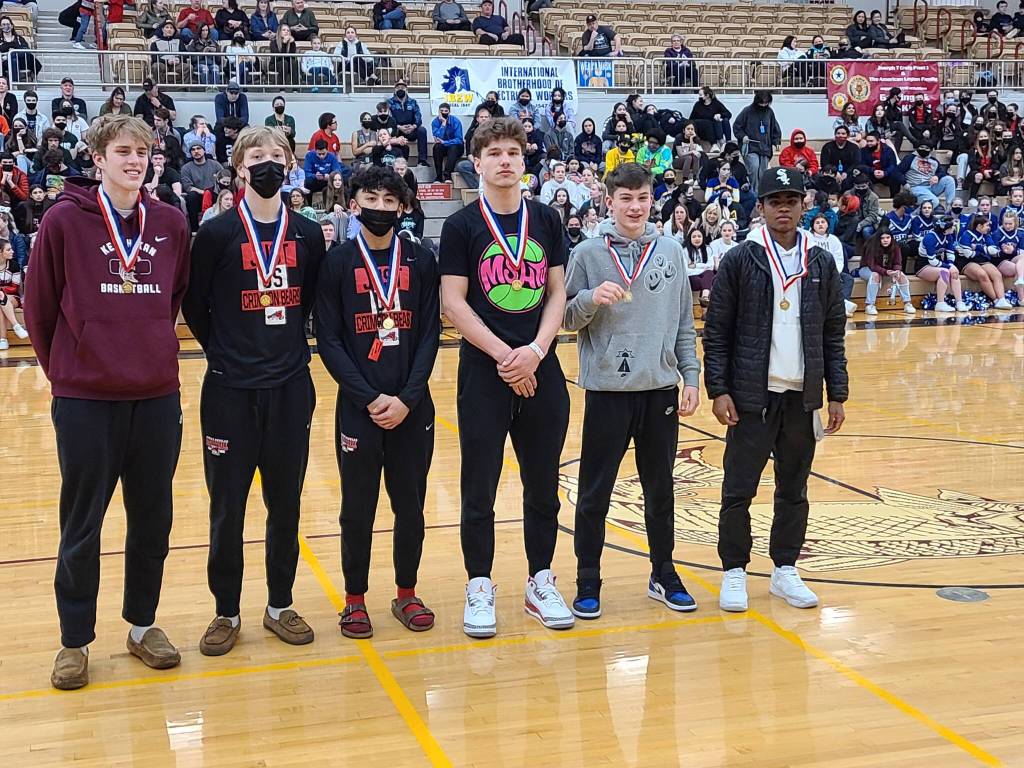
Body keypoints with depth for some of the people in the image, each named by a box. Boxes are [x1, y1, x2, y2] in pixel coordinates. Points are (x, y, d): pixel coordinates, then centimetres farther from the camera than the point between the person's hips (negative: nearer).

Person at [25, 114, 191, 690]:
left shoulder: (171, 224, 2)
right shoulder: (66, 220, -7)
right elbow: (39, 306, -1)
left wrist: (154, 351, 13)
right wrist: (63, 368, 6)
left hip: (158, 396, 3)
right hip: (85, 400, -3)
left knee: (154, 519, 12)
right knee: (82, 526, 8)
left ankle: (143, 625, 29)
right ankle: (75, 640, 23)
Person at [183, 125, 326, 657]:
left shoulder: (307, 234, 3)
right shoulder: (216, 233, -5)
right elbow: (194, 306, 1)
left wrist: (290, 347, 3)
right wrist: (225, 351, 4)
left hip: (291, 388, 2)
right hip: (230, 392, -2)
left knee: (285, 503, 10)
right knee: (227, 507, 4)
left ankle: (279, 605, 24)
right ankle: (226, 612, 19)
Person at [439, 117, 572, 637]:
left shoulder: (546, 221, 8)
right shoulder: (462, 225, -1)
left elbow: (557, 294, 7)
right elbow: (454, 302, -7)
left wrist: (535, 351, -9)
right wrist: (503, 355, -15)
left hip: (541, 372, 3)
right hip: (484, 374, -3)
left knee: (543, 486, 10)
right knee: (479, 489, 3)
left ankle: (541, 583, 23)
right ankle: (479, 588, 16)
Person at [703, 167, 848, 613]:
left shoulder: (821, 264, 7)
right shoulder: (740, 261, -3)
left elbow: (834, 334, 9)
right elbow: (716, 332, -4)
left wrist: (837, 395, 5)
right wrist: (718, 389, -10)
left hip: (803, 396, 3)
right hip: (752, 395, -3)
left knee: (794, 490, 11)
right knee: (739, 489, 1)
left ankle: (785, 570, 23)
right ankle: (734, 572, 14)